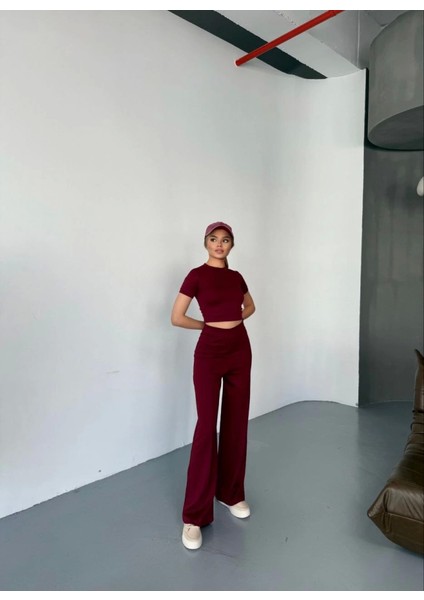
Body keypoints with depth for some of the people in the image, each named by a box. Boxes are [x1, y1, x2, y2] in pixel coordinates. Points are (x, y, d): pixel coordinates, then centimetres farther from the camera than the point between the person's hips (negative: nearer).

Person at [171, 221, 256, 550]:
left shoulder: (236, 276, 10)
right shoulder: (197, 275, -5)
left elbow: (250, 306, 26)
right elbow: (177, 317, -8)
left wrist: (234, 320, 8)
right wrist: (210, 324, 1)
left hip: (240, 350, 6)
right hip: (210, 352, -5)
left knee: (236, 423, 11)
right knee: (206, 426, -5)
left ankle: (232, 493, 30)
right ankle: (195, 515, 6)